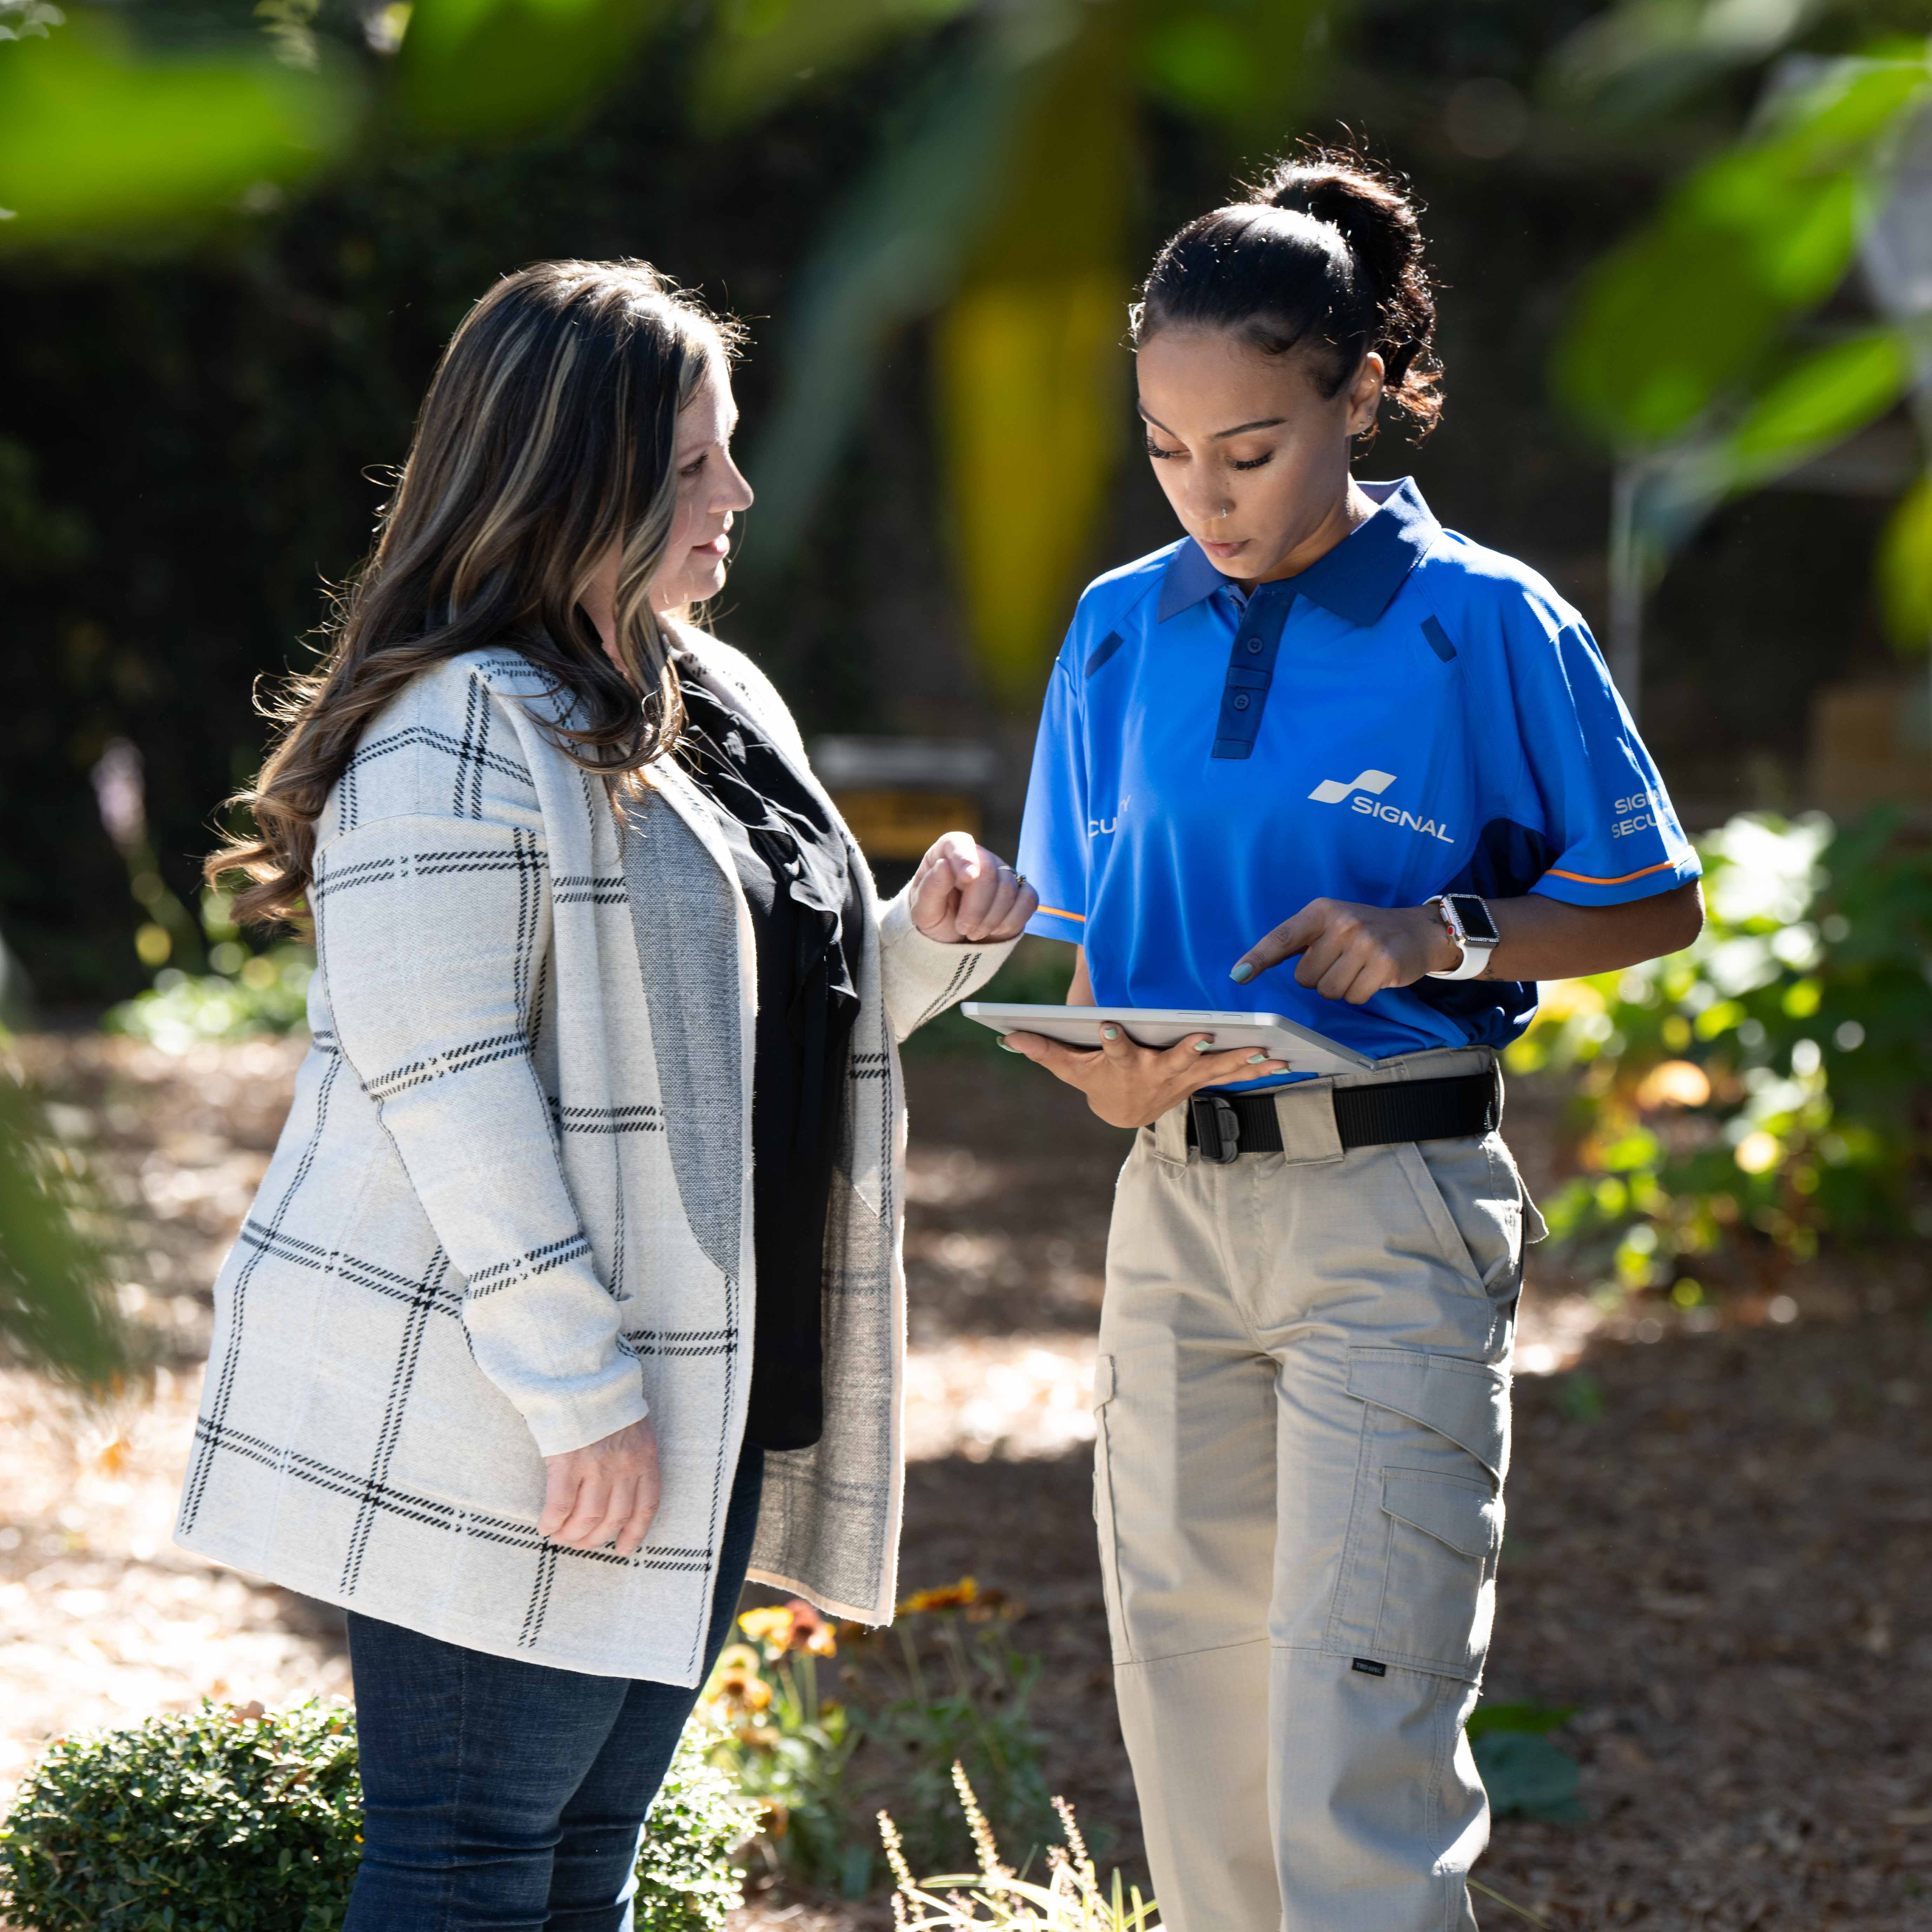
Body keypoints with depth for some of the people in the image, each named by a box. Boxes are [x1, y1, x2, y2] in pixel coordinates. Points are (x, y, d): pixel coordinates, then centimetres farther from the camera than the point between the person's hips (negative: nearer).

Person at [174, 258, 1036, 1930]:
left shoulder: (722, 708, 15)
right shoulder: (458, 729, -15)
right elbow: (442, 1078, -20)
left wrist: (929, 943, 4)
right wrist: (575, 1386, -22)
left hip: (709, 1387, 9)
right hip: (488, 1415, -9)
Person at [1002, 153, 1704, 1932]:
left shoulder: (1485, 626, -6)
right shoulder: (1124, 631, 7)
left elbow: (1654, 905, 2)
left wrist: (1439, 936, -15)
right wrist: (1113, 1071, -8)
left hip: (1394, 1204, -5)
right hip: (1177, 1202, 5)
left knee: (1360, 1725, -10)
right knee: (1187, 1711, 10)